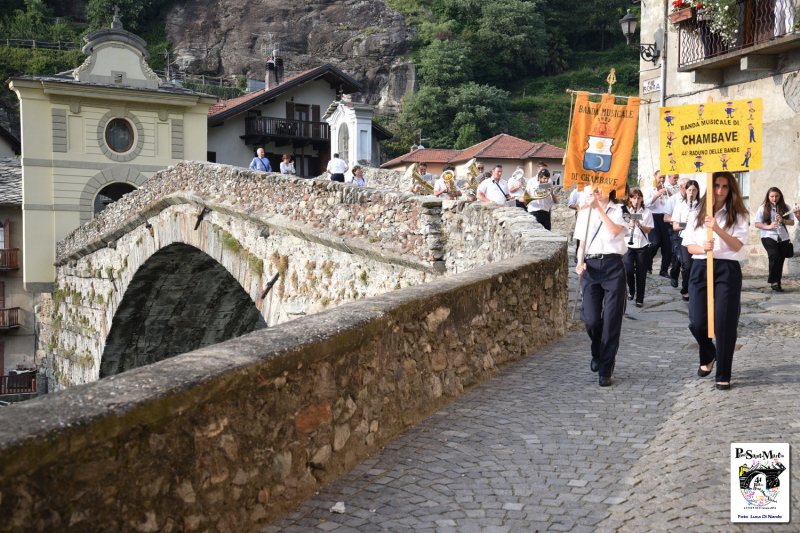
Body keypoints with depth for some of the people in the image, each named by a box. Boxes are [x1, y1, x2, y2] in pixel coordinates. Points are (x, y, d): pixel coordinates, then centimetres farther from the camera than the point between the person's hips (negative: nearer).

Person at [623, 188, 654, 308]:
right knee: (628, 270, -12)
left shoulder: (647, 212, 1)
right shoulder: (625, 212, 1)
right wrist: (629, 226, -22)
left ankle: (639, 299, 14)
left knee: (641, 273, 3)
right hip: (628, 245, 0)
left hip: (642, 246, 0)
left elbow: (648, 230, -3)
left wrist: (639, 224, -20)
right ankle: (631, 290, 16)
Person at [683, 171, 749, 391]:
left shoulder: (738, 215, 3)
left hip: (727, 270, -2)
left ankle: (723, 375, 8)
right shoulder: (697, 214, 10)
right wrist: (702, 248, -15)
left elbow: (737, 245, -9)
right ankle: (707, 355, 31)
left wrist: (717, 228, -24)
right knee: (696, 322, -2)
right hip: (700, 269, 2)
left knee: (724, 323, -4)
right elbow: (689, 246, 8)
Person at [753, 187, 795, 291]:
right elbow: (757, 224, -2)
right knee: (774, 256, -24)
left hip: (783, 238, 4)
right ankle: (773, 281, -16)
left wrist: (782, 220, -13)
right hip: (769, 237, -3)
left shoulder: (785, 207, 8)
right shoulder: (763, 208, 1)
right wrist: (768, 226, -18)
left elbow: (792, 222, 7)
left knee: (780, 260, 4)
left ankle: (777, 284, 13)